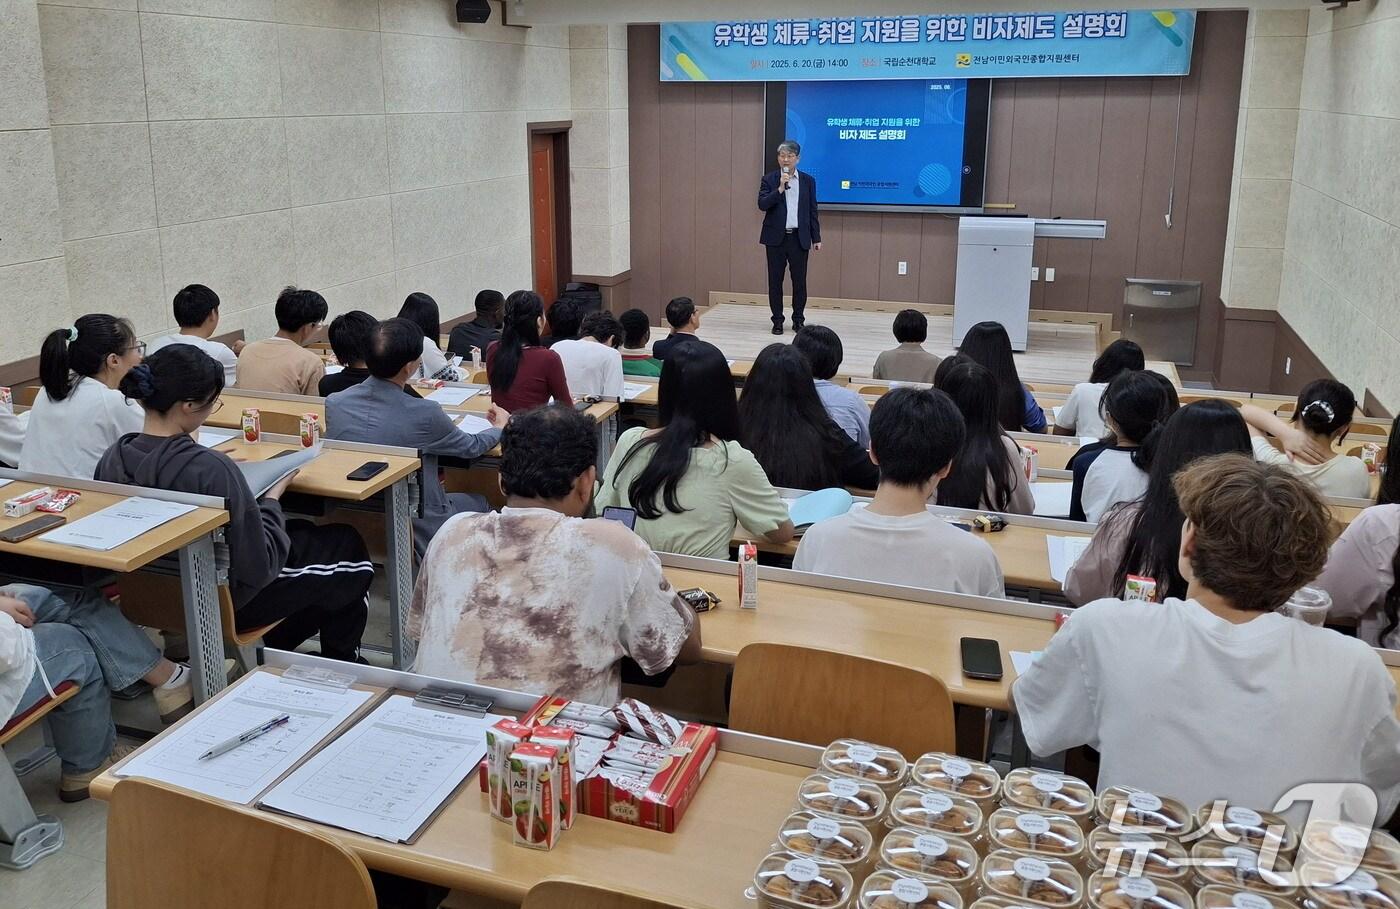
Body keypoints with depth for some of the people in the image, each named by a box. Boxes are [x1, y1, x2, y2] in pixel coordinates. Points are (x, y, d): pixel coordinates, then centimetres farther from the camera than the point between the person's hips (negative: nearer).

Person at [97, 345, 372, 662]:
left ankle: (276, 653, 42)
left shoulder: (111, 460, -11)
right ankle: (340, 665, 37)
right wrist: (272, 498, -12)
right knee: (349, 546, 16)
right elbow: (258, 567, -27)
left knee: (303, 532, 29)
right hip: (224, 603, -7)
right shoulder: (211, 470, -34)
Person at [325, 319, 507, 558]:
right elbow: (471, 447, -7)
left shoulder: (333, 403, -13)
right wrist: (501, 427, 16)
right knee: (479, 503, 25)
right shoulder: (424, 415, -27)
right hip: (417, 527, -5)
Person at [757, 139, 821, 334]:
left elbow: (812, 211, 8)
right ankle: (777, 321, 13)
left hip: (799, 238, 1)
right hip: (776, 238, -1)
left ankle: (798, 320, 15)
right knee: (775, 280, 3)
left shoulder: (808, 180, 7)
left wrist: (816, 238, 5)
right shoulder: (769, 179, 3)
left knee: (799, 281, 3)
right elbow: (762, 205, -9)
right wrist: (780, 188, -20)